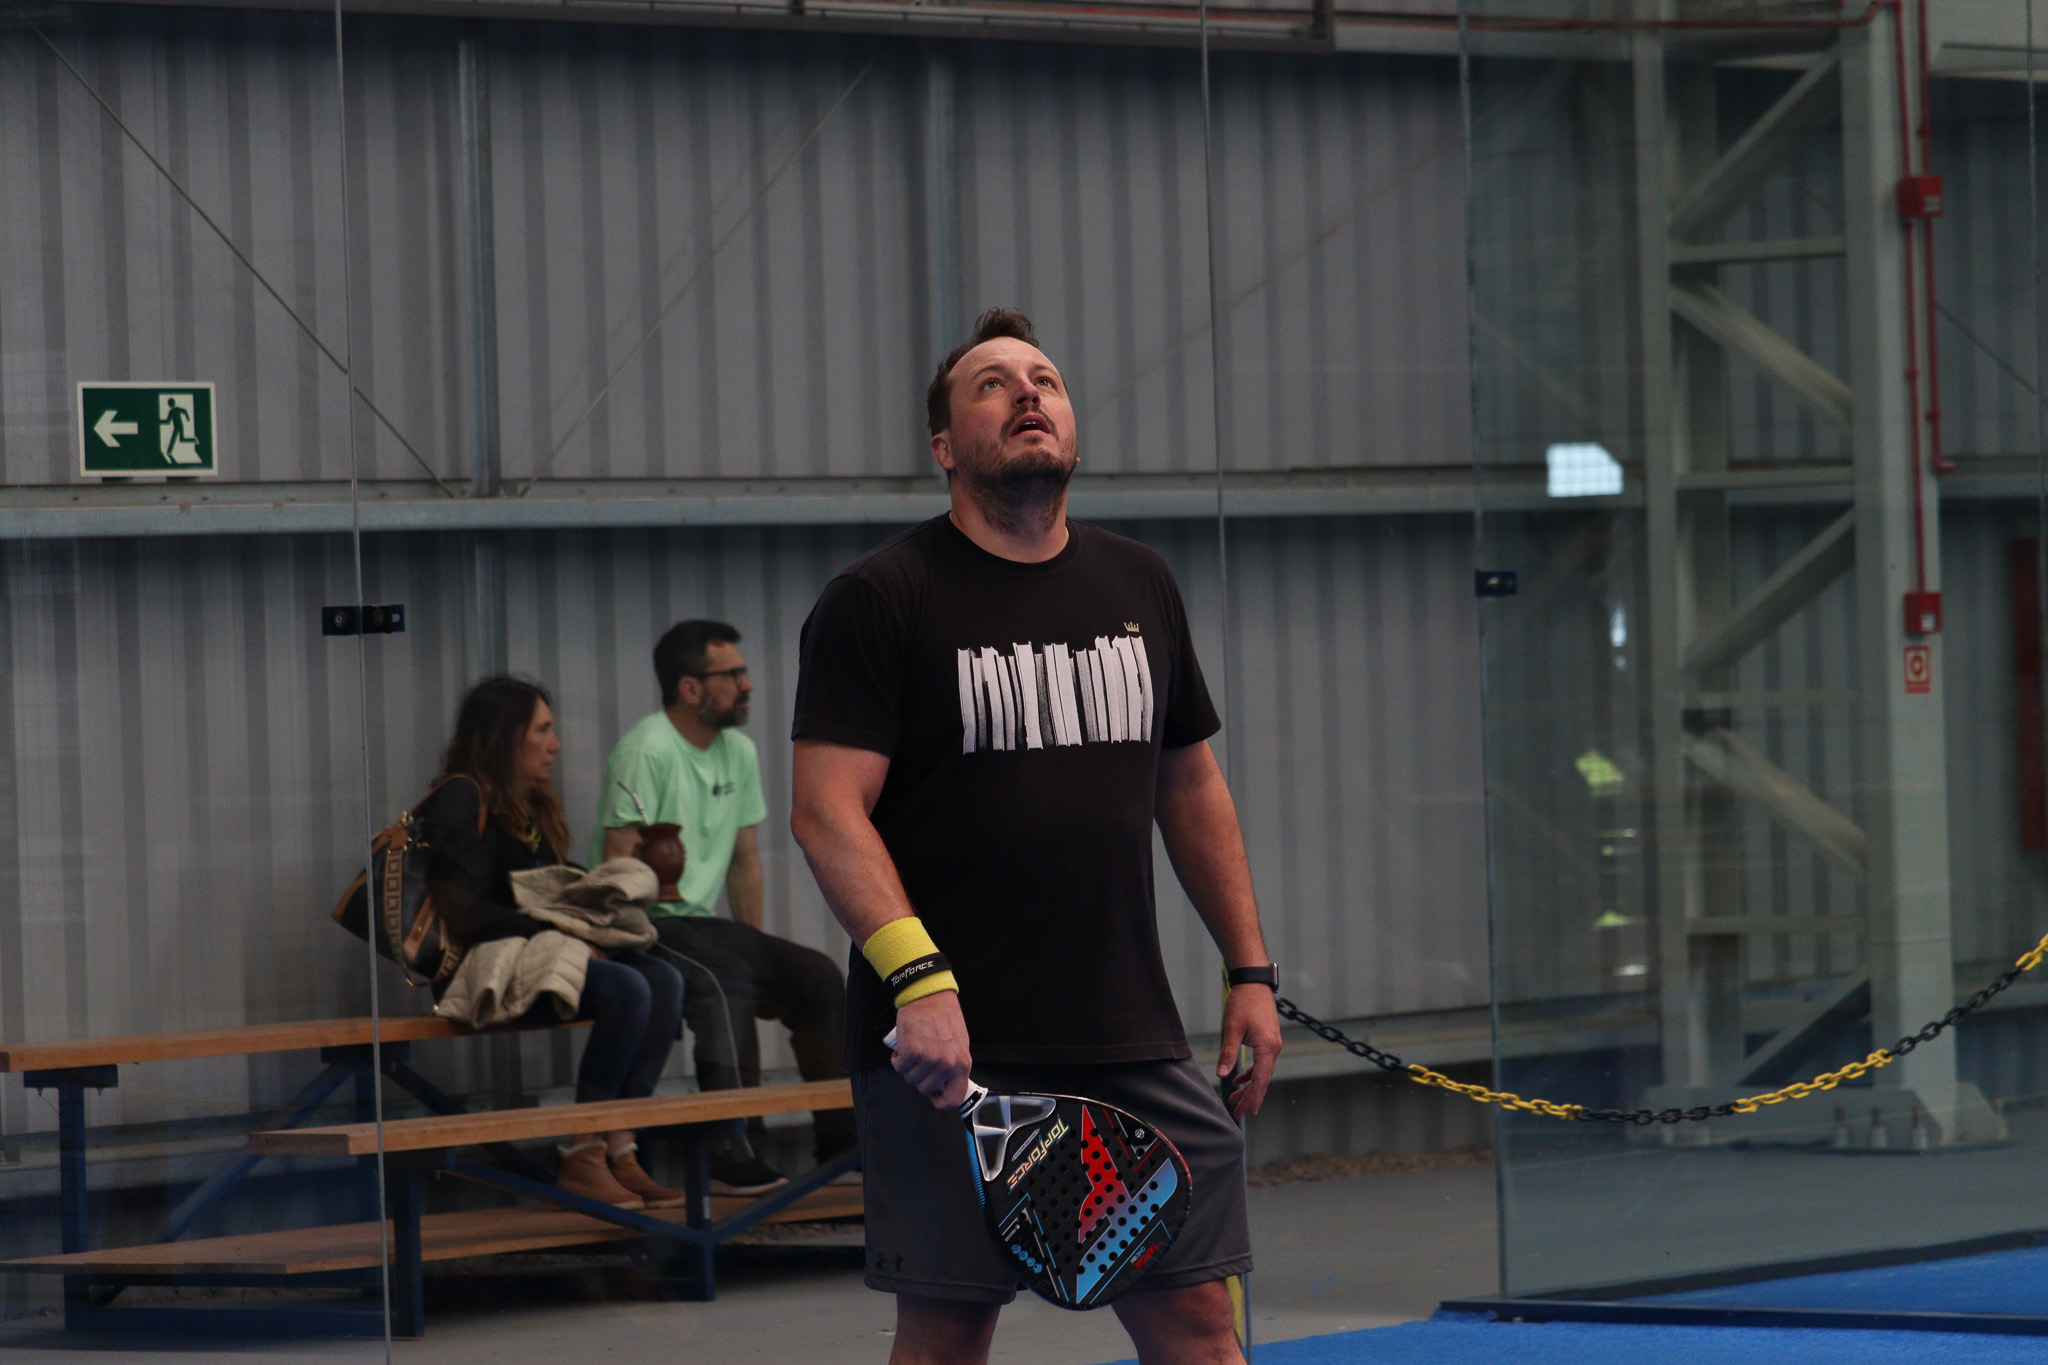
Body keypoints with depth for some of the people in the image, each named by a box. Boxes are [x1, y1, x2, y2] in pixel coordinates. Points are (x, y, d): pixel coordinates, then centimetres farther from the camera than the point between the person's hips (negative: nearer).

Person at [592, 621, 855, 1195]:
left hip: (705, 922, 8)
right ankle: (731, 1156, -37)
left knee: (818, 975, -7)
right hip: (646, 925, -8)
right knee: (725, 981, -34)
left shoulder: (740, 752, 14)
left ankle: (838, 1141, 2)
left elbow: (744, 861, 20)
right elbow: (618, 867, -17)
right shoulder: (646, 751, -13)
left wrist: (757, 951, 12)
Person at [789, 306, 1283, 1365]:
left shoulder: (1139, 587, 15)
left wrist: (1249, 969, 17)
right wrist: (915, 976, -23)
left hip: (1131, 1040, 5)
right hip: (953, 1043, -5)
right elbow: (827, 810, -11)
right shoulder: (878, 600, -3)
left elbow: (1190, 782, 23)